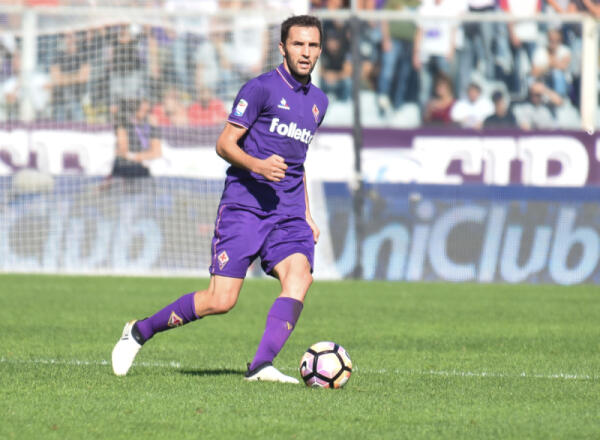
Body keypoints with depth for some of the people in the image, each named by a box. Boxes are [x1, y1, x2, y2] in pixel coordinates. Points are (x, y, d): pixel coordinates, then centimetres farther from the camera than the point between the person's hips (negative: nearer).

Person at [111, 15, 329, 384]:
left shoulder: (318, 101, 17)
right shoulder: (261, 88, -5)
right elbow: (225, 144, -6)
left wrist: (308, 215, 23)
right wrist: (256, 165, -24)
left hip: (288, 214, 6)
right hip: (244, 205, -6)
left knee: (299, 277, -23)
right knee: (220, 301, -10)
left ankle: (261, 366, -26)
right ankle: (140, 331, 11)